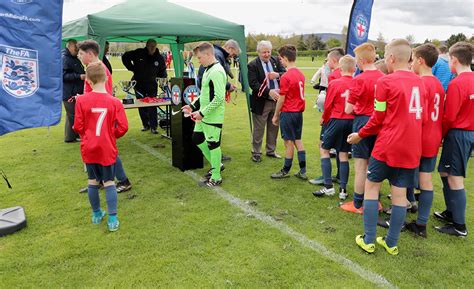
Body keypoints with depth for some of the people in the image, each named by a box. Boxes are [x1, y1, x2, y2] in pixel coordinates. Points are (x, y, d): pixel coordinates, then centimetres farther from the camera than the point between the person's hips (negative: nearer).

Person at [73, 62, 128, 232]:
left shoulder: (81, 101, -10)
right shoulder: (115, 102, -12)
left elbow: (78, 127, -5)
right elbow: (122, 128, -10)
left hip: (89, 148, 1)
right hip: (107, 149, -1)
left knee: (93, 181, 16)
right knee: (109, 182, 8)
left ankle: (96, 214, 30)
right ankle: (112, 219, 6)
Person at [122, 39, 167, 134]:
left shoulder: (159, 58, -2)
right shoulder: (138, 53, -5)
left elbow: (162, 71, 13)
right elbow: (125, 57, 7)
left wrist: (164, 76, -4)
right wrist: (132, 68, 2)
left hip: (152, 85, -1)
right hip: (139, 84, 1)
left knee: (152, 106, -6)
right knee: (141, 106, 7)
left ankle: (153, 127, 1)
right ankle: (146, 125, 20)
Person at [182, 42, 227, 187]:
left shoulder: (216, 72, -19)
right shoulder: (208, 70, 12)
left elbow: (219, 98, -25)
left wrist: (202, 113, -21)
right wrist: (193, 106, 13)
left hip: (213, 117, -10)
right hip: (203, 115, 10)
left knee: (213, 145, 1)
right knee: (197, 139, 19)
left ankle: (216, 178, 16)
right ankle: (216, 165, 33)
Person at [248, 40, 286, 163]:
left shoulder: (276, 61, 6)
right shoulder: (253, 65, -9)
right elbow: (253, 84, -18)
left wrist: (278, 75, -21)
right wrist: (269, 92, -28)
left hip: (276, 100, 5)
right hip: (262, 102, -5)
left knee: (274, 128, 15)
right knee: (258, 129, 4)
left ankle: (271, 151, 31)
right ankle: (256, 153, 19)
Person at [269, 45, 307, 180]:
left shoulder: (285, 77, -17)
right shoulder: (300, 74, 7)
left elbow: (281, 99, -12)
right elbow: (294, 93, 10)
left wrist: (276, 115, -2)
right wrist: (280, 94, 8)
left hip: (288, 112, -8)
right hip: (299, 111, 8)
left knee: (289, 142, 3)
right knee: (298, 140, 14)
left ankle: (285, 171, 18)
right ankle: (303, 171, 19)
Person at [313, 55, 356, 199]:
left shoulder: (334, 83, -10)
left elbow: (328, 105, -5)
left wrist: (324, 119, 12)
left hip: (337, 120, -4)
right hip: (352, 121, 4)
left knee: (324, 149, 11)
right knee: (344, 154, 11)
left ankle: (328, 186, 4)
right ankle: (343, 189, 13)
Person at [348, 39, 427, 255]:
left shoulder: (385, 82, -11)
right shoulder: (419, 82, 7)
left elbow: (378, 118, -7)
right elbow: (420, 117, 13)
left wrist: (360, 135, 7)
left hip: (387, 146, -5)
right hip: (411, 148, 5)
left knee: (371, 186, 9)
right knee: (400, 194, 10)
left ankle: (369, 240, 11)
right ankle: (392, 243, 20)